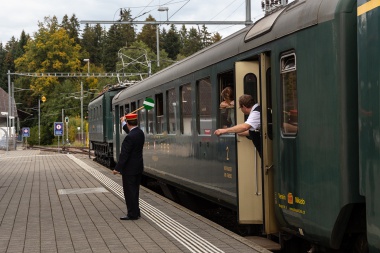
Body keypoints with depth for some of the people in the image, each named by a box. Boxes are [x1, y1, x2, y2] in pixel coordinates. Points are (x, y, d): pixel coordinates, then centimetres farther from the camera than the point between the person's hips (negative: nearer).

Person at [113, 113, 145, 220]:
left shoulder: (130, 137, -24)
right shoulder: (140, 133, 3)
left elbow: (124, 155, -22)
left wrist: (117, 168, -15)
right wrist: (123, 123, 41)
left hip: (129, 169, -9)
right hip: (138, 167, 9)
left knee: (129, 192, 0)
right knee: (135, 190, 17)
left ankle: (132, 214, 6)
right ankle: (135, 212, 26)